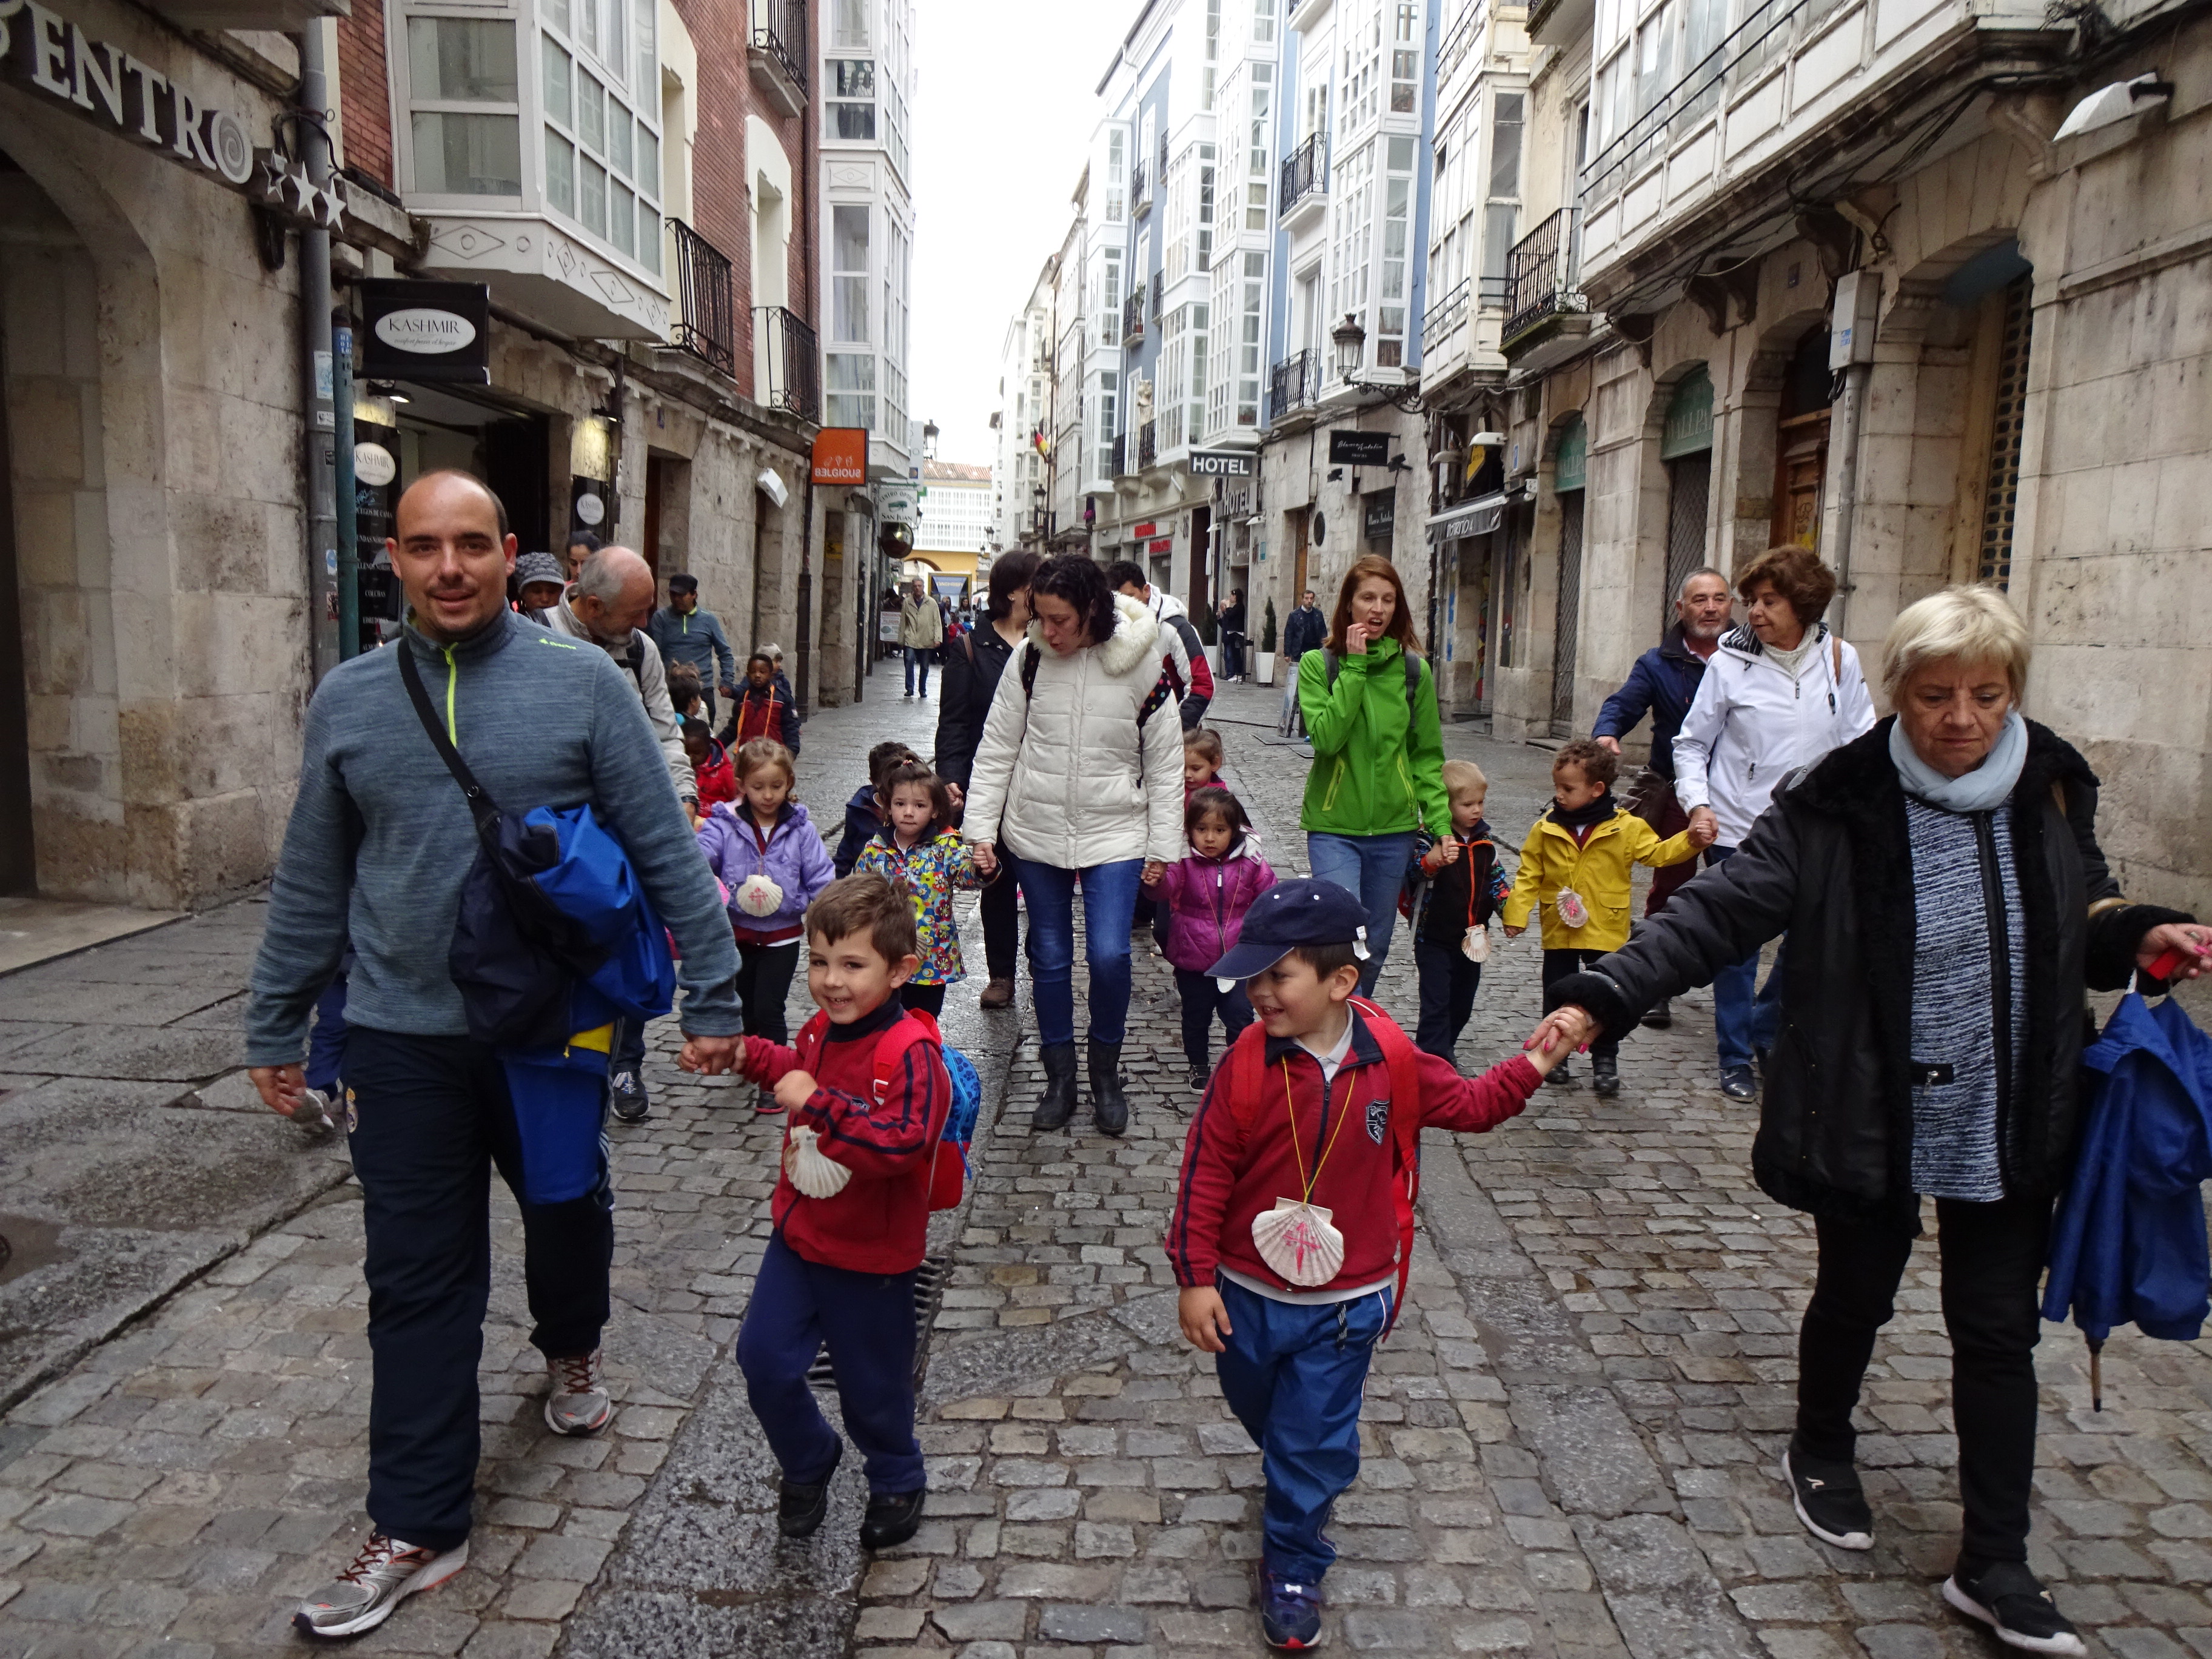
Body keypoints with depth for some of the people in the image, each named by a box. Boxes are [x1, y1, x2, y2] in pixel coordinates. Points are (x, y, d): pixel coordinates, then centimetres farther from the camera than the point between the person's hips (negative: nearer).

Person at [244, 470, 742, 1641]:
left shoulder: (583, 684, -7)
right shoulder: (348, 700, 1)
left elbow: (665, 852, -7)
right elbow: (312, 881, 8)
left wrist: (712, 996, -7)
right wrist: (274, 1026, 12)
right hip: (405, 1039, 1)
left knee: (570, 1211, 21)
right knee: (417, 1284, 6)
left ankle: (570, 1349, 53)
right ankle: (418, 1527, 20)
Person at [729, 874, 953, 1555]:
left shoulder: (911, 1052, -26)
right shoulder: (822, 1030, -2)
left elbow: (904, 1143, -40)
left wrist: (818, 1102, -40)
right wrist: (752, 1054, 9)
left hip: (870, 1257, -6)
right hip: (799, 1236, 6)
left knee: (871, 1384, 12)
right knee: (763, 1357, 8)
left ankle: (897, 1484, 42)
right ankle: (807, 1464, 37)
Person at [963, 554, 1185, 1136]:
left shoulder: (1143, 663, -9)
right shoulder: (1029, 658, -5)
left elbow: (1165, 762, -2)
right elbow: (996, 749, 2)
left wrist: (1163, 846, -3)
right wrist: (981, 829, -1)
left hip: (1115, 833, -2)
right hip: (1037, 832, 2)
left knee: (1109, 956, -10)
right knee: (1049, 958, 9)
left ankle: (1106, 1073, 15)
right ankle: (1060, 1078, 25)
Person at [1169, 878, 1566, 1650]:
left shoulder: (1390, 1059, -14)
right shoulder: (1247, 1063, -19)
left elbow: (1466, 1104, 4)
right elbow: (1206, 1172, -13)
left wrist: (1530, 1066, -10)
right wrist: (1195, 1277, -12)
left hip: (1345, 1303, -1)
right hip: (1248, 1293, 1)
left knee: (1314, 1444, 7)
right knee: (1263, 1416, 25)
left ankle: (1291, 1569, 29)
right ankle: (1298, 1490, 56)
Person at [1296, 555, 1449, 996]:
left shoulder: (1414, 670, 4)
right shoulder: (1318, 663, -3)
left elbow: (1427, 756, 7)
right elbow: (1326, 737, -18)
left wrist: (1441, 822, -2)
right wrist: (1355, 667, -17)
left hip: (1394, 829, 3)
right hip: (1334, 826, -3)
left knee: (1375, 948, 13)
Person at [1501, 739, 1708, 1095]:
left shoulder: (1626, 827, -6)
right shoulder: (1546, 828, -3)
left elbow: (1657, 853, -1)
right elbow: (1529, 875, 0)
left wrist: (1689, 841, -17)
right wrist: (1517, 914, -7)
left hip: (1605, 932, -1)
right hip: (1558, 932, 1)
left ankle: (1605, 1061, 20)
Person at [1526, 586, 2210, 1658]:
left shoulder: (2052, 788, -2)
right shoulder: (1840, 805, -16)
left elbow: (2084, 922, 13)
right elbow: (1720, 912, -20)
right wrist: (1604, 997, -31)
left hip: (2009, 1125, 3)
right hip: (1870, 1119, -3)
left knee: (1999, 1333, 11)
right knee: (1855, 1299, 18)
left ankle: (1994, 1567, 27)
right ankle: (1820, 1454, 46)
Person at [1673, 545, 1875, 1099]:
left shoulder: (1839, 659, -2)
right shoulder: (1731, 662, -8)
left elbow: (1859, 742, 4)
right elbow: (1691, 743, -1)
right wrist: (1698, 804, -13)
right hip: (1737, 829, -3)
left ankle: (1765, 1031, 35)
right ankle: (1735, 1058, 19)